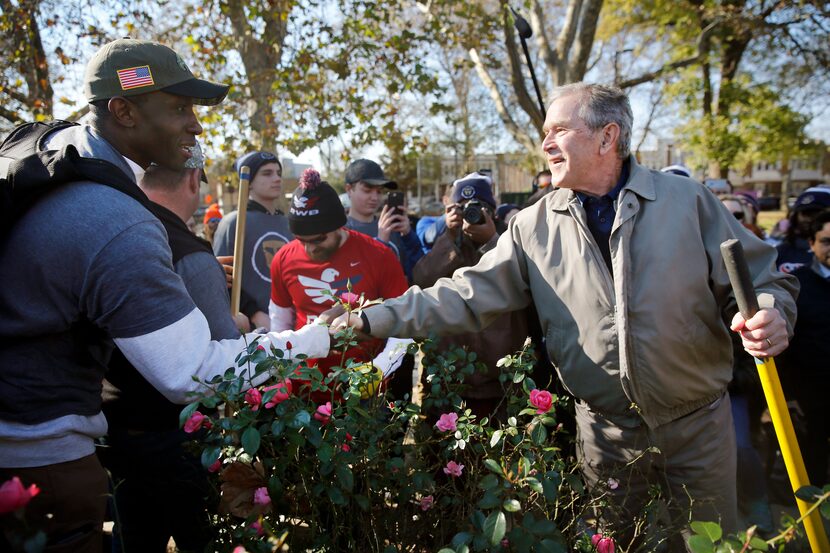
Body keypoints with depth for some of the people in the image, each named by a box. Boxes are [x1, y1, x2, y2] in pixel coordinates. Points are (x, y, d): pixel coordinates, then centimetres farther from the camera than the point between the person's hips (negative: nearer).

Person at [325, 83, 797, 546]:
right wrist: (373, 319, -15)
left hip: (698, 423, 0)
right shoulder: (535, 226, -5)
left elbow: (760, 281, -2)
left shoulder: (687, 201, -8)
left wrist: (769, 318, -26)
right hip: (606, 432, 1)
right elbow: (468, 296, -8)